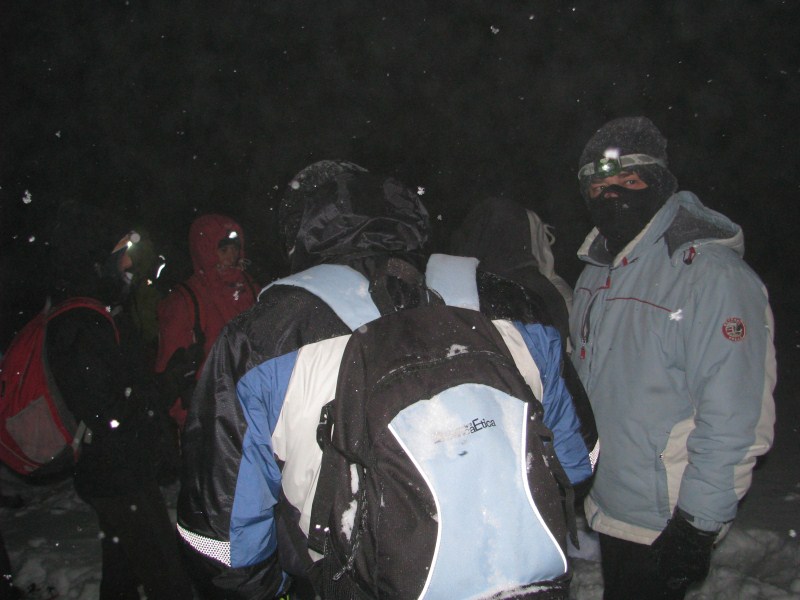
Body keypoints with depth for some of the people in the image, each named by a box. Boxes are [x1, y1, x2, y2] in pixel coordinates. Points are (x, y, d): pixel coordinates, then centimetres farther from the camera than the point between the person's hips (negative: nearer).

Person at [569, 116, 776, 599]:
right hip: (606, 507, 8)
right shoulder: (597, 272, 6)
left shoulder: (712, 274, -21)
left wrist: (698, 526, -20)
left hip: (664, 526, -7)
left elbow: (735, 422, -23)